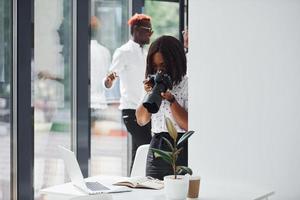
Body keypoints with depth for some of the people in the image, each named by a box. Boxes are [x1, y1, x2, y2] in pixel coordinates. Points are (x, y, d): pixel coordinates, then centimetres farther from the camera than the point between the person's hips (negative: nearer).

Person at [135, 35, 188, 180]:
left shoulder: (187, 84, -7)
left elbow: (189, 125, -14)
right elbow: (141, 120, 11)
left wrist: (170, 99, -17)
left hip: (181, 148, -5)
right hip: (156, 146, 5)